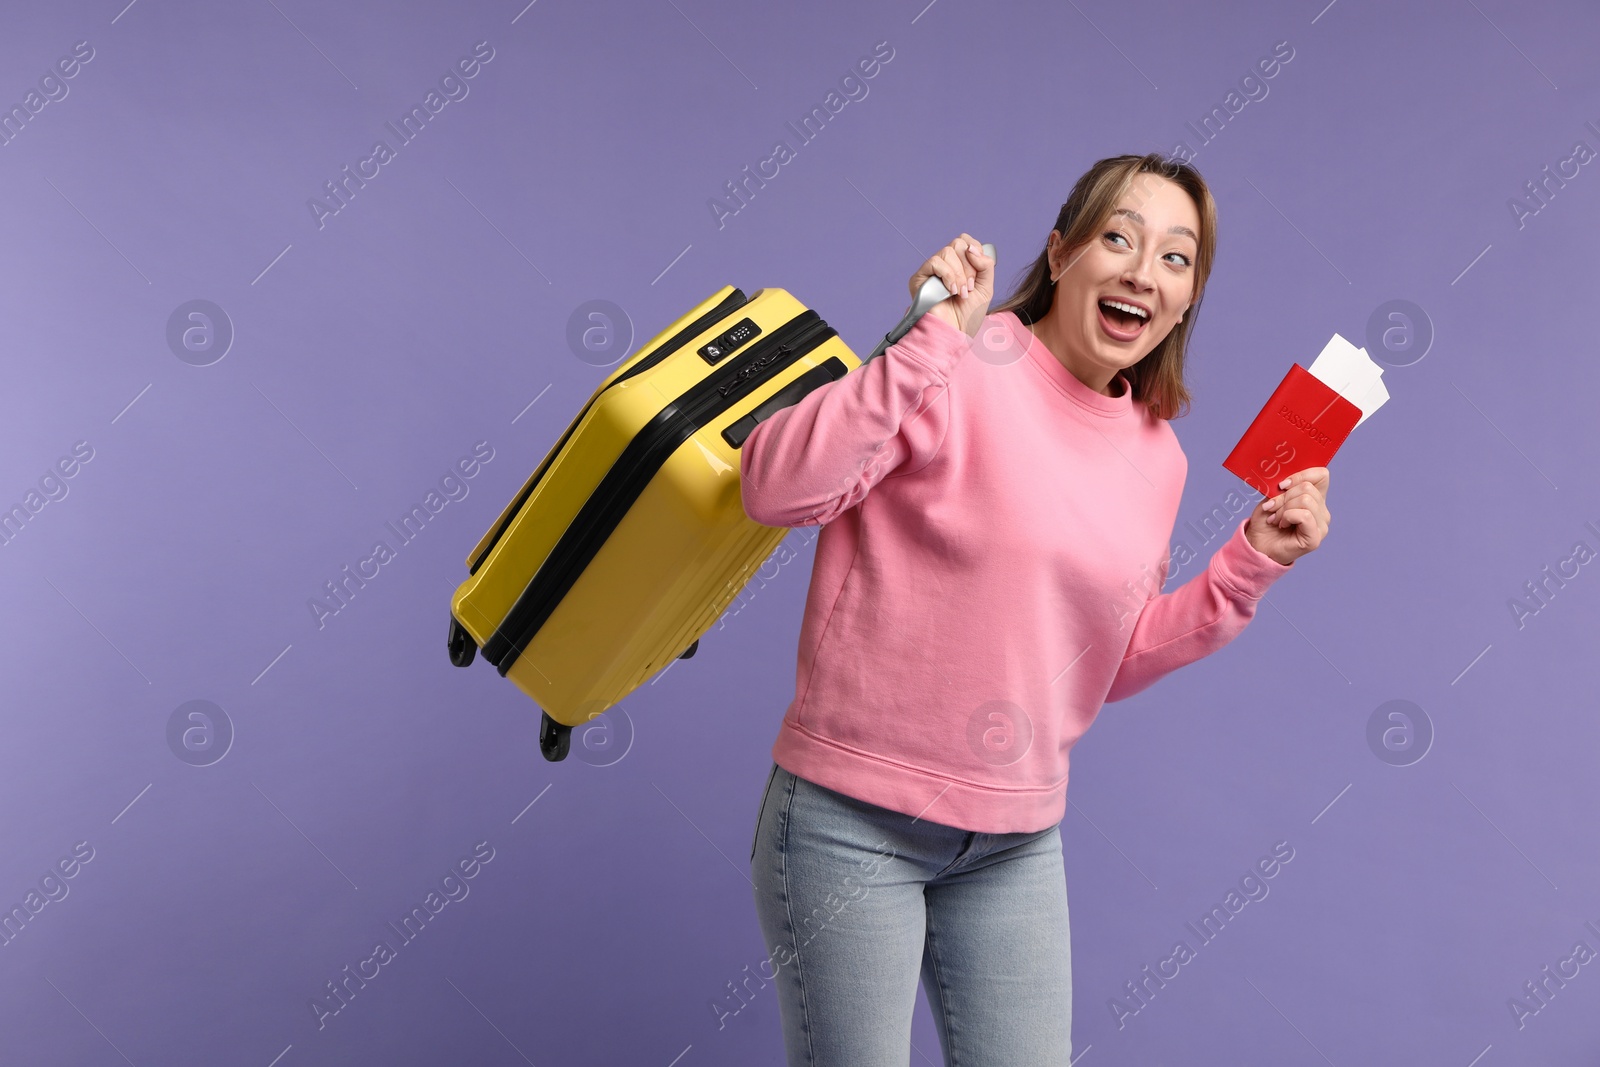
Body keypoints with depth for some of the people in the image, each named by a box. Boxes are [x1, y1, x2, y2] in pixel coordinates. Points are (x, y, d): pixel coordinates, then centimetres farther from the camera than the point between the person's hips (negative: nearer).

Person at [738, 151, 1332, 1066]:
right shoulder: (956, 370, -13)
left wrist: (1253, 561, 3)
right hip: (853, 819, -5)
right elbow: (776, 489, -24)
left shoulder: (1157, 457, 6)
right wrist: (930, 341, -27)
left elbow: (1115, 662, 12)